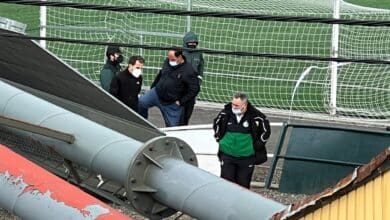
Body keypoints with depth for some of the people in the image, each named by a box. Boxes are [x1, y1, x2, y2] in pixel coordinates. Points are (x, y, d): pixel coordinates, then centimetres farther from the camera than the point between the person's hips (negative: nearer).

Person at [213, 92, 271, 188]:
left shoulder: (255, 116, -12)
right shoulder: (226, 113, -5)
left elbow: (266, 131, 2)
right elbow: (216, 124, 16)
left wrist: (256, 145, -1)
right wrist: (219, 139, 9)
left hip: (247, 158, -1)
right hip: (227, 155, 2)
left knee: (243, 184, 7)